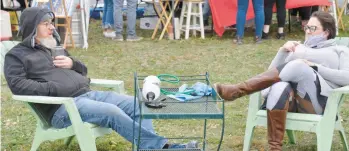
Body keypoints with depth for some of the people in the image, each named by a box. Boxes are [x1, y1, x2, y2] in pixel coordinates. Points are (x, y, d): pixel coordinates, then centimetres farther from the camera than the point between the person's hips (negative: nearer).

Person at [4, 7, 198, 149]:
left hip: (87, 94, 8)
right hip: (61, 107, -8)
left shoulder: (55, 48, 26)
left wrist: (73, 63, 3)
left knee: (135, 104, -9)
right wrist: (54, 89, -21)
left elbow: (83, 71, 28)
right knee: (112, 111, -30)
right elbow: (17, 85, -13)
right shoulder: (17, 55, 4)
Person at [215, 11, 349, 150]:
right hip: (291, 99, 3)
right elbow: (272, 71, 18)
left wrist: (316, 67, -7)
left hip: (319, 103, -3)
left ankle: (238, 90, -31)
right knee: (280, 87, -36)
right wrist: (282, 51, 1)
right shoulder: (299, 48, 30)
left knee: (298, 66, -31)